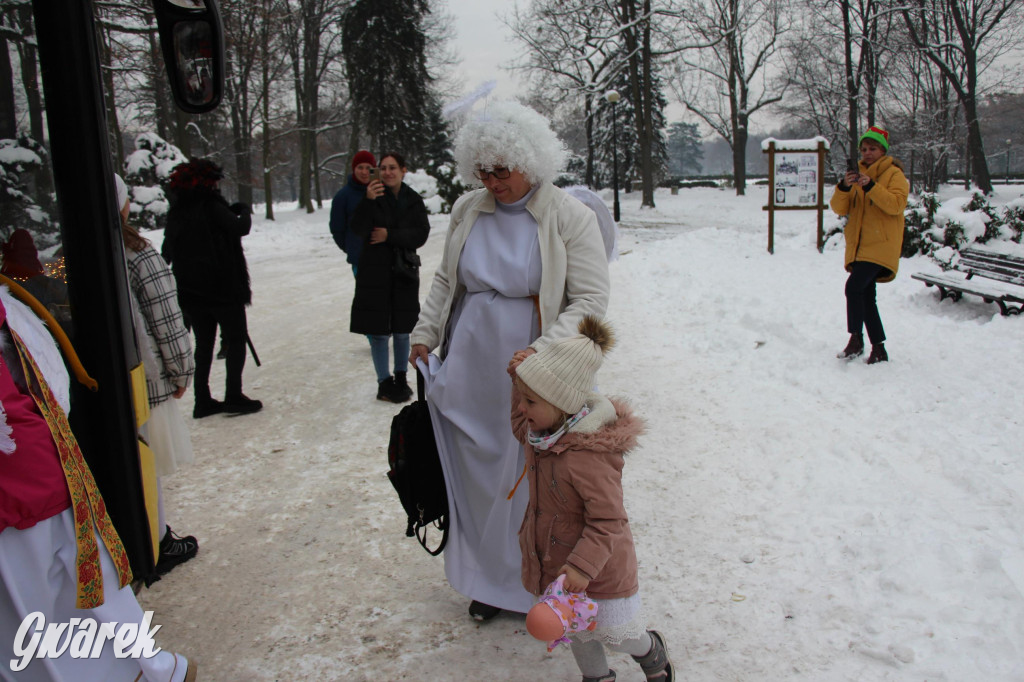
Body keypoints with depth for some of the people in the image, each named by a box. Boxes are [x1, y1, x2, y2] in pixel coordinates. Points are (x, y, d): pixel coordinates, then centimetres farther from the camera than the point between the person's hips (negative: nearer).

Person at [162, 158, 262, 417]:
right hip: (223, 287, -6)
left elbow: (167, 253, 12)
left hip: (190, 291, 6)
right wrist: (244, 210, 1)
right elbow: (240, 228, -17)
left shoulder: (176, 212, 8)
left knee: (203, 344, 13)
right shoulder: (212, 206, -13)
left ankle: (202, 401, 14)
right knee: (236, 340, 5)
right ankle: (233, 397, 0)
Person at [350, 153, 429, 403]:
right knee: (378, 331, 0)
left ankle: (401, 379, 23)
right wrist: (368, 201, -27)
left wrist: (390, 236, -13)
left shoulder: (413, 200, 4)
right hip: (375, 271, -2)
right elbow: (358, 229, -13)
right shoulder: (373, 196, -2)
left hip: (403, 272, 2)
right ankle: (384, 382, 13)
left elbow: (421, 234, -3)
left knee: (402, 330, 7)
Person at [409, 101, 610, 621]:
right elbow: (445, 280, 18)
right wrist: (424, 335, 12)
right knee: (477, 474, 13)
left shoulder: (570, 218, -9)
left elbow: (591, 301, -12)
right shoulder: (468, 211, 5)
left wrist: (543, 350, -23)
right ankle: (490, 579, 32)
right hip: (468, 368, 4)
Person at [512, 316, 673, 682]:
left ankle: (651, 652, 48)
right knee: (578, 630, 25)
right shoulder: (541, 432, -8)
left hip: (600, 568, -7)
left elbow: (607, 522, -30)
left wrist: (582, 566, -36)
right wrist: (523, 380, 4)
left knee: (616, 633, 16)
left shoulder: (587, 459, -36)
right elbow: (520, 427, 17)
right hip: (556, 561, 8)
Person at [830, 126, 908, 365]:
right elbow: (840, 208, 5)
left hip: (880, 246, -6)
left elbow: (896, 204, -16)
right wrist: (843, 187, -14)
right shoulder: (857, 174, 15)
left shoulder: (894, 174, 0)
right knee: (865, 296, 8)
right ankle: (878, 349, 16)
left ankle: (856, 339, -12)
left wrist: (871, 187, -24)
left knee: (854, 286, -22)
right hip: (858, 245, 6)